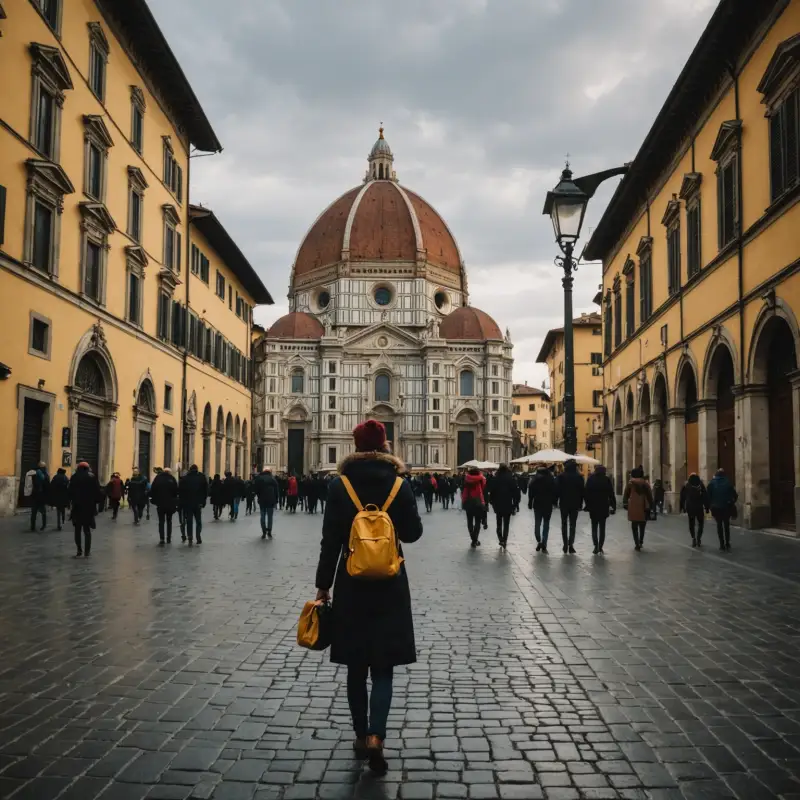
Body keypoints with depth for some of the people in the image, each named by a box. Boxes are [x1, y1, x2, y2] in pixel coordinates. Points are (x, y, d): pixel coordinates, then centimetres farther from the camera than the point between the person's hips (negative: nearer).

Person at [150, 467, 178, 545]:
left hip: (160, 504, 0)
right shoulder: (172, 479, -4)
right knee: (169, 521, 15)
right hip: (170, 504, 0)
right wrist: (175, 502, 4)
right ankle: (169, 538, 17)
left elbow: (152, 491, -1)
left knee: (161, 522, 3)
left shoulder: (157, 478, 1)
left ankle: (161, 539, -10)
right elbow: (176, 492, -7)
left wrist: (154, 500, 7)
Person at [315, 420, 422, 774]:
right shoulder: (399, 484, -5)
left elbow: (331, 540, -6)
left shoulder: (339, 485, -7)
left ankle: (361, 735, 22)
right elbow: (413, 533, 2)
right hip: (390, 586, 0)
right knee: (382, 666, 5)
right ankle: (375, 736, -11)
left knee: (356, 666, 14)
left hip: (351, 585, 0)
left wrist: (323, 585, 1)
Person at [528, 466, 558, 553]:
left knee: (537, 523, 10)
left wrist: (530, 503, 1)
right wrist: (554, 501, 6)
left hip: (537, 504, -1)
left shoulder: (534, 478, -3)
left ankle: (539, 541, -2)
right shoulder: (551, 478, -1)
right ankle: (544, 544, 1)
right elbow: (556, 491, -2)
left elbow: (530, 491, -5)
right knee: (546, 524, 6)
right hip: (548, 504, 1)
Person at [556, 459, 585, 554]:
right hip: (575, 504, 0)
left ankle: (565, 544, 8)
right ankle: (571, 544, -9)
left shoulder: (561, 476, -6)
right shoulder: (579, 477, -2)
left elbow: (558, 490, -5)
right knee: (572, 524, 3)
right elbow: (582, 491, 0)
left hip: (564, 503, 0)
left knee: (564, 524, 11)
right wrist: (580, 503, 6)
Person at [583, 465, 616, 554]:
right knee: (602, 527, 9)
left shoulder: (590, 479, -3)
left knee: (594, 527, 8)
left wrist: (587, 504, 3)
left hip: (593, 507, 0)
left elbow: (586, 493, -3)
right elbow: (611, 494, -3)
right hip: (604, 507, 0)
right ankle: (600, 546, 4)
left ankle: (596, 546, -4)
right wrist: (613, 506, 2)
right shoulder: (607, 480, -4)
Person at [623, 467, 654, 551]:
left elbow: (626, 494, 0)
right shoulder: (646, 483, 6)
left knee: (634, 526, 3)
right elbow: (650, 495, 6)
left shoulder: (631, 483, 0)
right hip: (643, 507, 2)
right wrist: (650, 506, 11)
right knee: (642, 526, 18)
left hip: (633, 507, -2)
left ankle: (637, 543, -5)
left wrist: (625, 503, 8)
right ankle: (641, 542, 20)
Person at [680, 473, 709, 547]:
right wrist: (706, 507, -1)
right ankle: (698, 538, -7)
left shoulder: (686, 485, 2)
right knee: (700, 523, 10)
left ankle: (693, 538, -5)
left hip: (690, 507, 1)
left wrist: (682, 507, 8)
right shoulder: (701, 484, -1)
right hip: (699, 507, -1)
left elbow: (682, 497, 3)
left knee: (691, 523, 11)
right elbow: (705, 496, -4)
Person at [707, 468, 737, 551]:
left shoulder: (712, 483, -1)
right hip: (726, 507, 1)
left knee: (719, 525, 6)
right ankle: (727, 543, 10)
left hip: (716, 507, -1)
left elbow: (709, 495, -5)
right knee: (726, 525, 13)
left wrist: (709, 505, 1)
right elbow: (734, 494, -2)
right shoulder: (728, 482, 0)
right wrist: (732, 502, 10)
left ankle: (722, 544, 0)